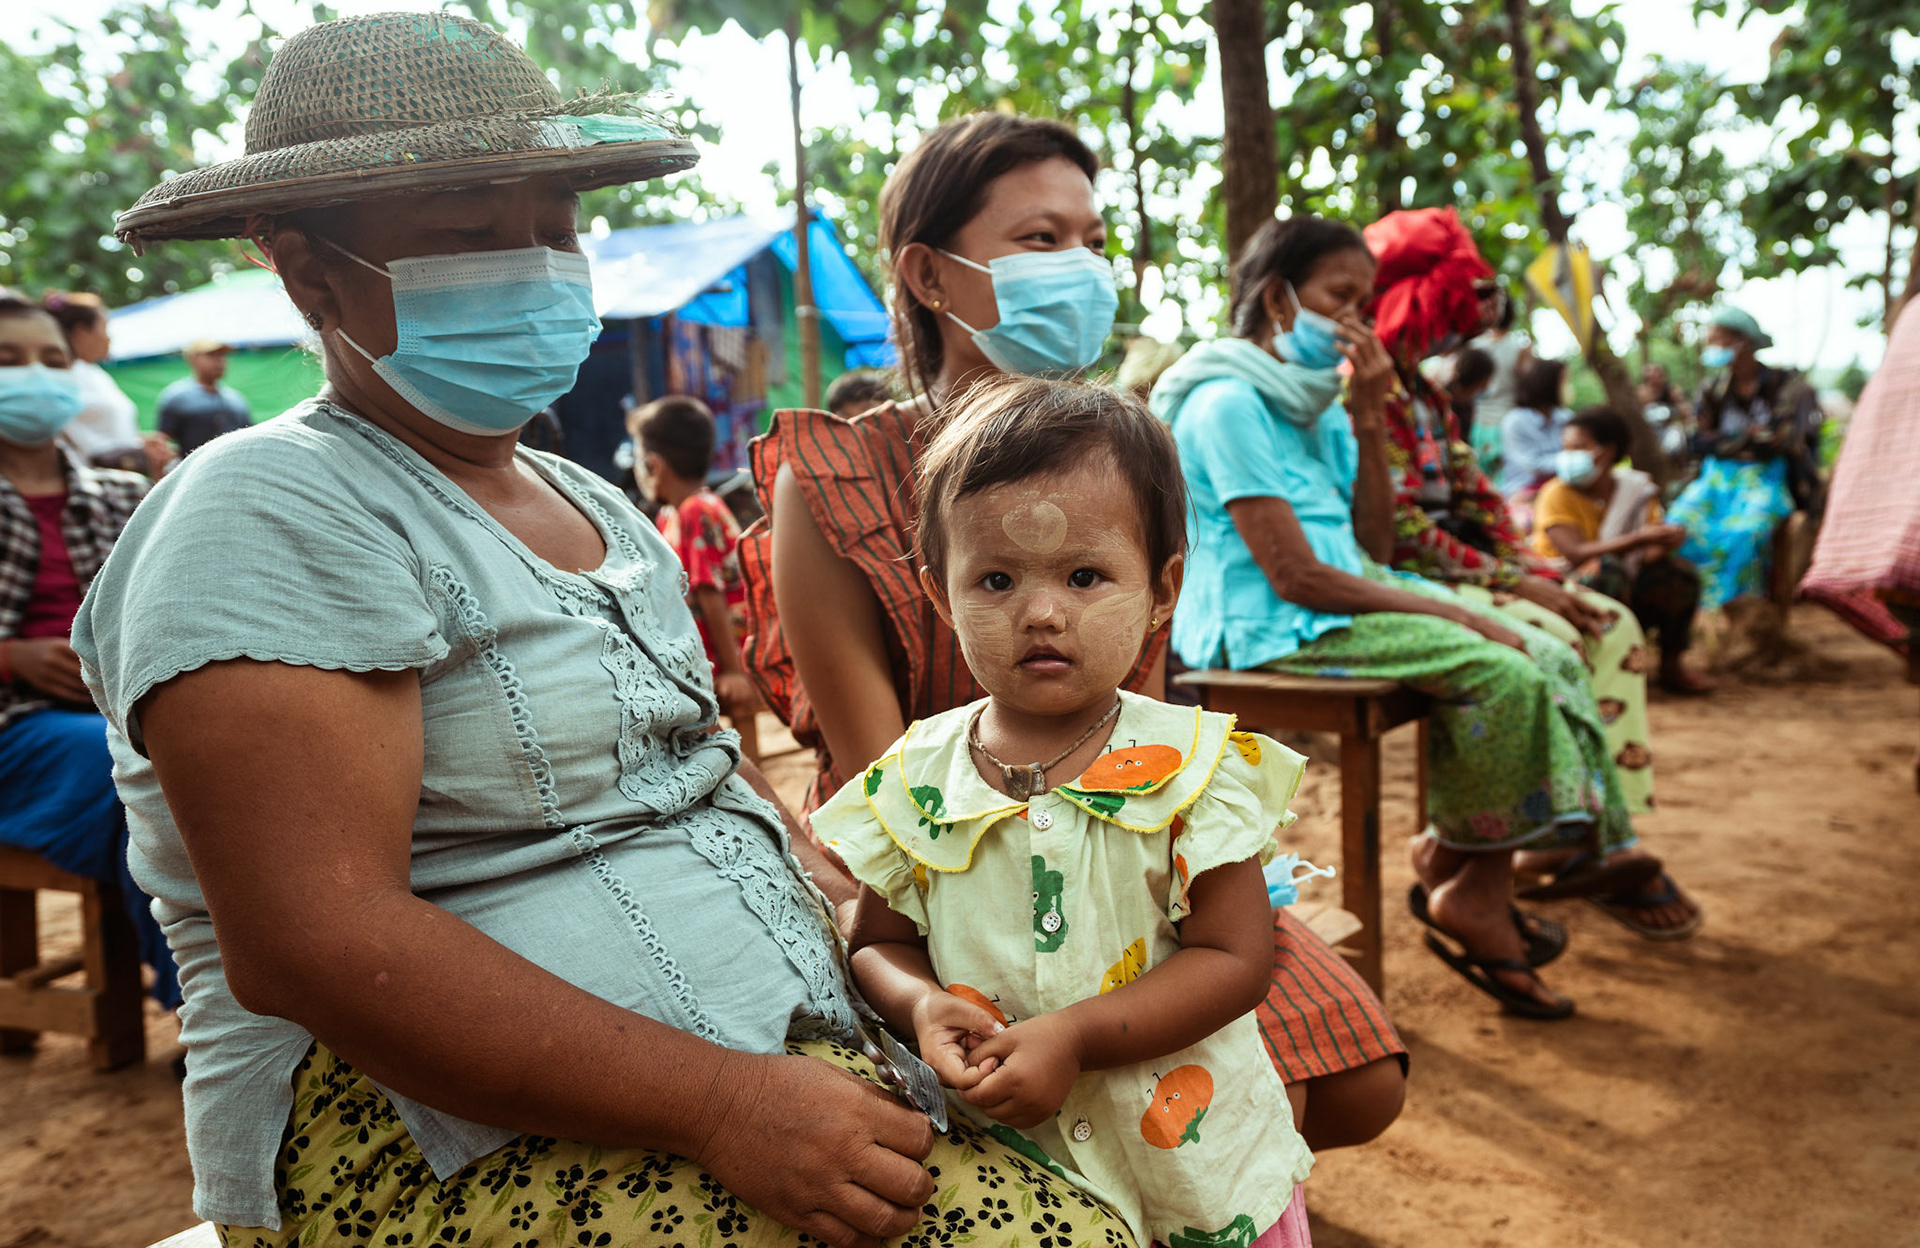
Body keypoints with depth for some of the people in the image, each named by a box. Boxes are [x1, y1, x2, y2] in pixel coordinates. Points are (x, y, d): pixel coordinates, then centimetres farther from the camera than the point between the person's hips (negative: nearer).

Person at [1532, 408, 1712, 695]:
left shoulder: (1635, 487, 4)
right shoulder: (1556, 494, -12)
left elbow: (1650, 554, -4)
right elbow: (1577, 554, -26)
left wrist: (1665, 542, -28)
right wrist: (1640, 539, -33)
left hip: (1624, 595, 6)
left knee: (1680, 572, -13)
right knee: (1606, 569, -34)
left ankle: (1672, 666, 0)